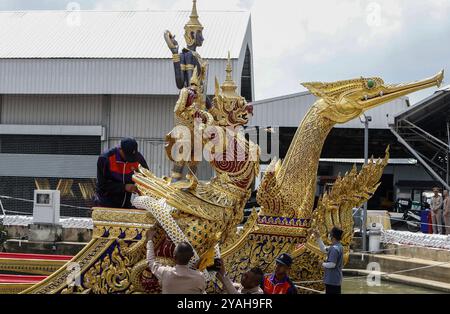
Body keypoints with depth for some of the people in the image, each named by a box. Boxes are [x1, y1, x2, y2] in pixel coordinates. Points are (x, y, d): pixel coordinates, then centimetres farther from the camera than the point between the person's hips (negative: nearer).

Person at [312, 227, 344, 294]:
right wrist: (318, 237, 16)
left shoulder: (334, 248, -21)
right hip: (337, 279, 10)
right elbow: (323, 249, 22)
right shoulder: (339, 247, 10)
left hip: (331, 280, -10)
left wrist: (323, 264, -6)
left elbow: (332, 264, -25)